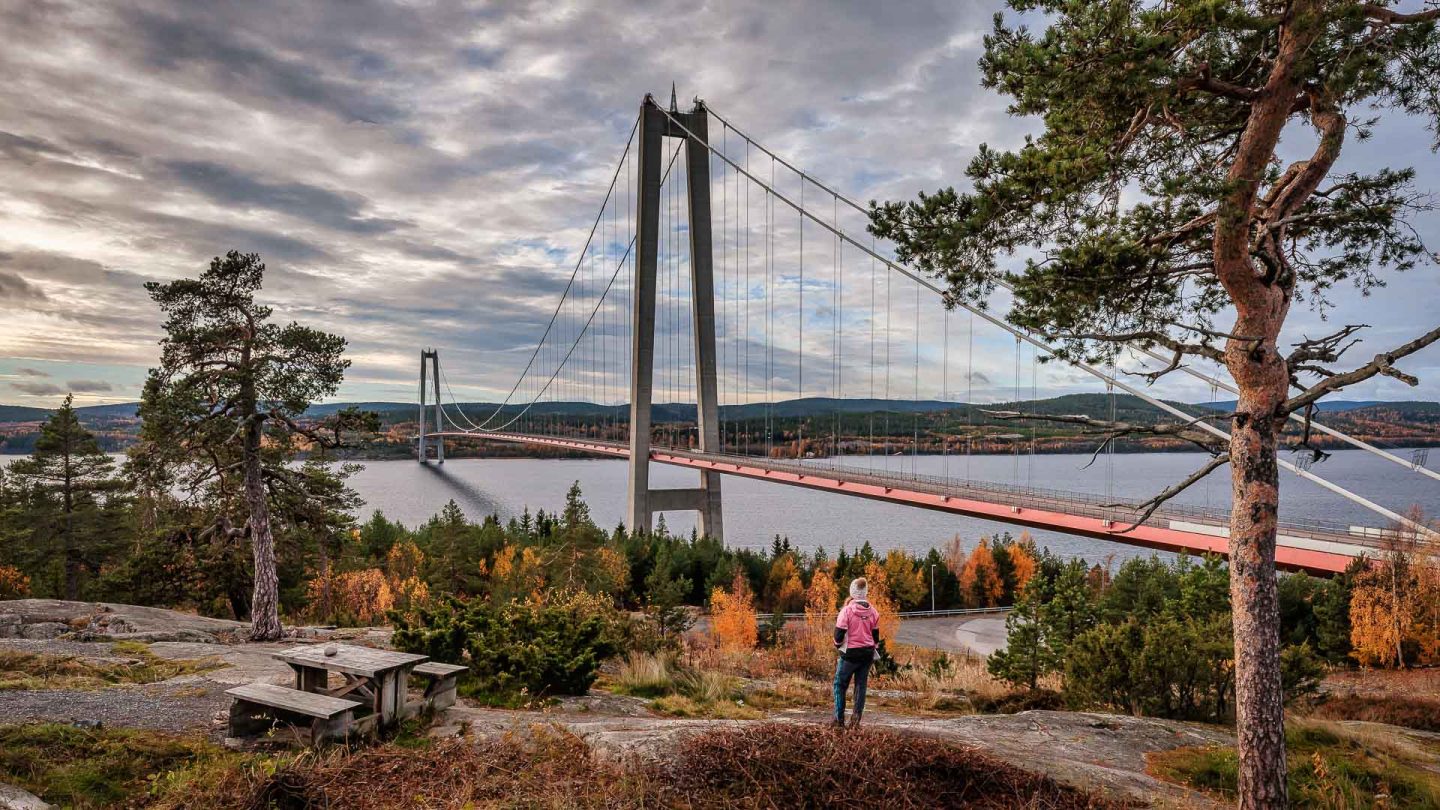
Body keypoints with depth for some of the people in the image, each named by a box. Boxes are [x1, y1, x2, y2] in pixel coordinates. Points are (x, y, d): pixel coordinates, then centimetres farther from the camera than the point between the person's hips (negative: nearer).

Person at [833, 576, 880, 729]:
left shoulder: (847, 610, -13)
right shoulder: (872, 612, 2)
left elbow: (839, 634, -11)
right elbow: (876, 635, 9)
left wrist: (837, 645, 8)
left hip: (850, 653, -4)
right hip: (867, 653, 4)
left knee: (840, 685, 7)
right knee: (861, 685, 11)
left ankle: (839, 719, 4)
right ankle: (856, 717, 6)